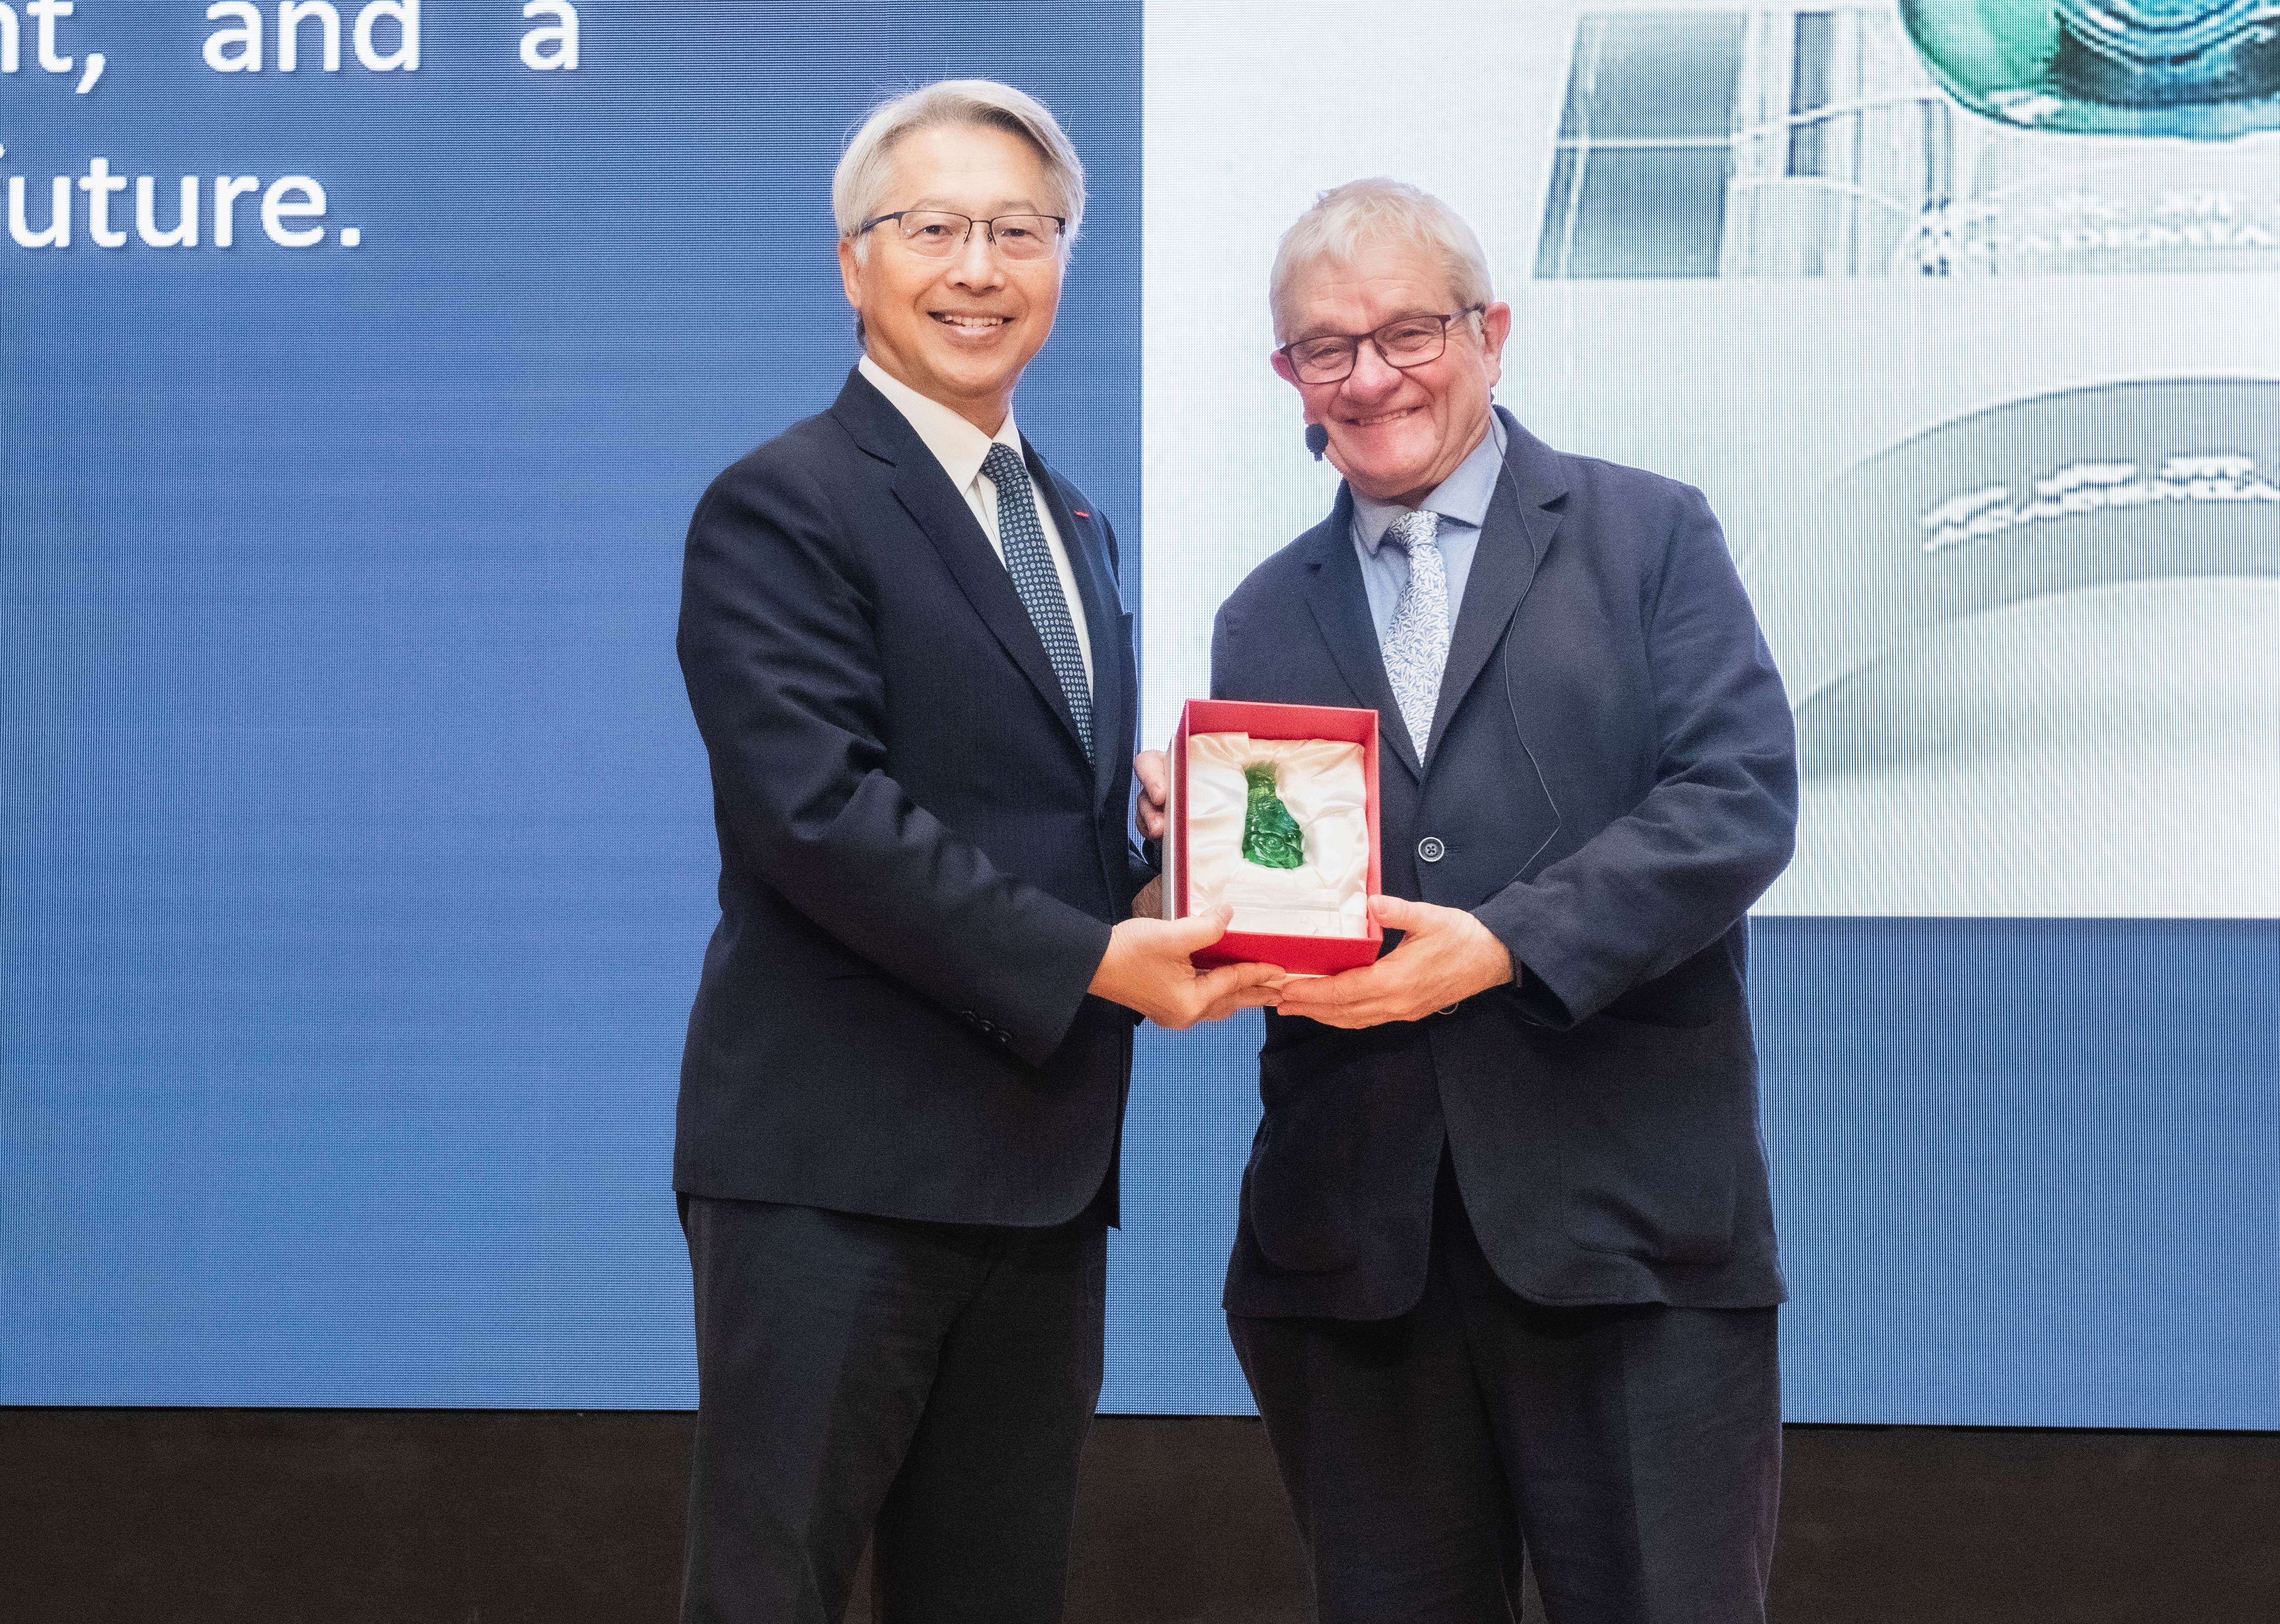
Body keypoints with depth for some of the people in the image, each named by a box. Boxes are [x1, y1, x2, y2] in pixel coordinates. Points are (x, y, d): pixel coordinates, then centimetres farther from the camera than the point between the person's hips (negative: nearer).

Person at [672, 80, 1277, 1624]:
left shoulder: (1079, 529, 18)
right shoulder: (782, 508, -8)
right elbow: (819, 810, -18)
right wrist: (1088, 963, -20)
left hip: (1042, 1173, 8)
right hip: (837, 1165, -8)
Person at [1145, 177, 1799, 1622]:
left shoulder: (1650, 537, 6)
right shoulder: (1266, 618, 18)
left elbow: (1741, 794, -6)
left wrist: (1507, 945, -17)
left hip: (1624, 1221, -3)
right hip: (1354, 1232, 4)